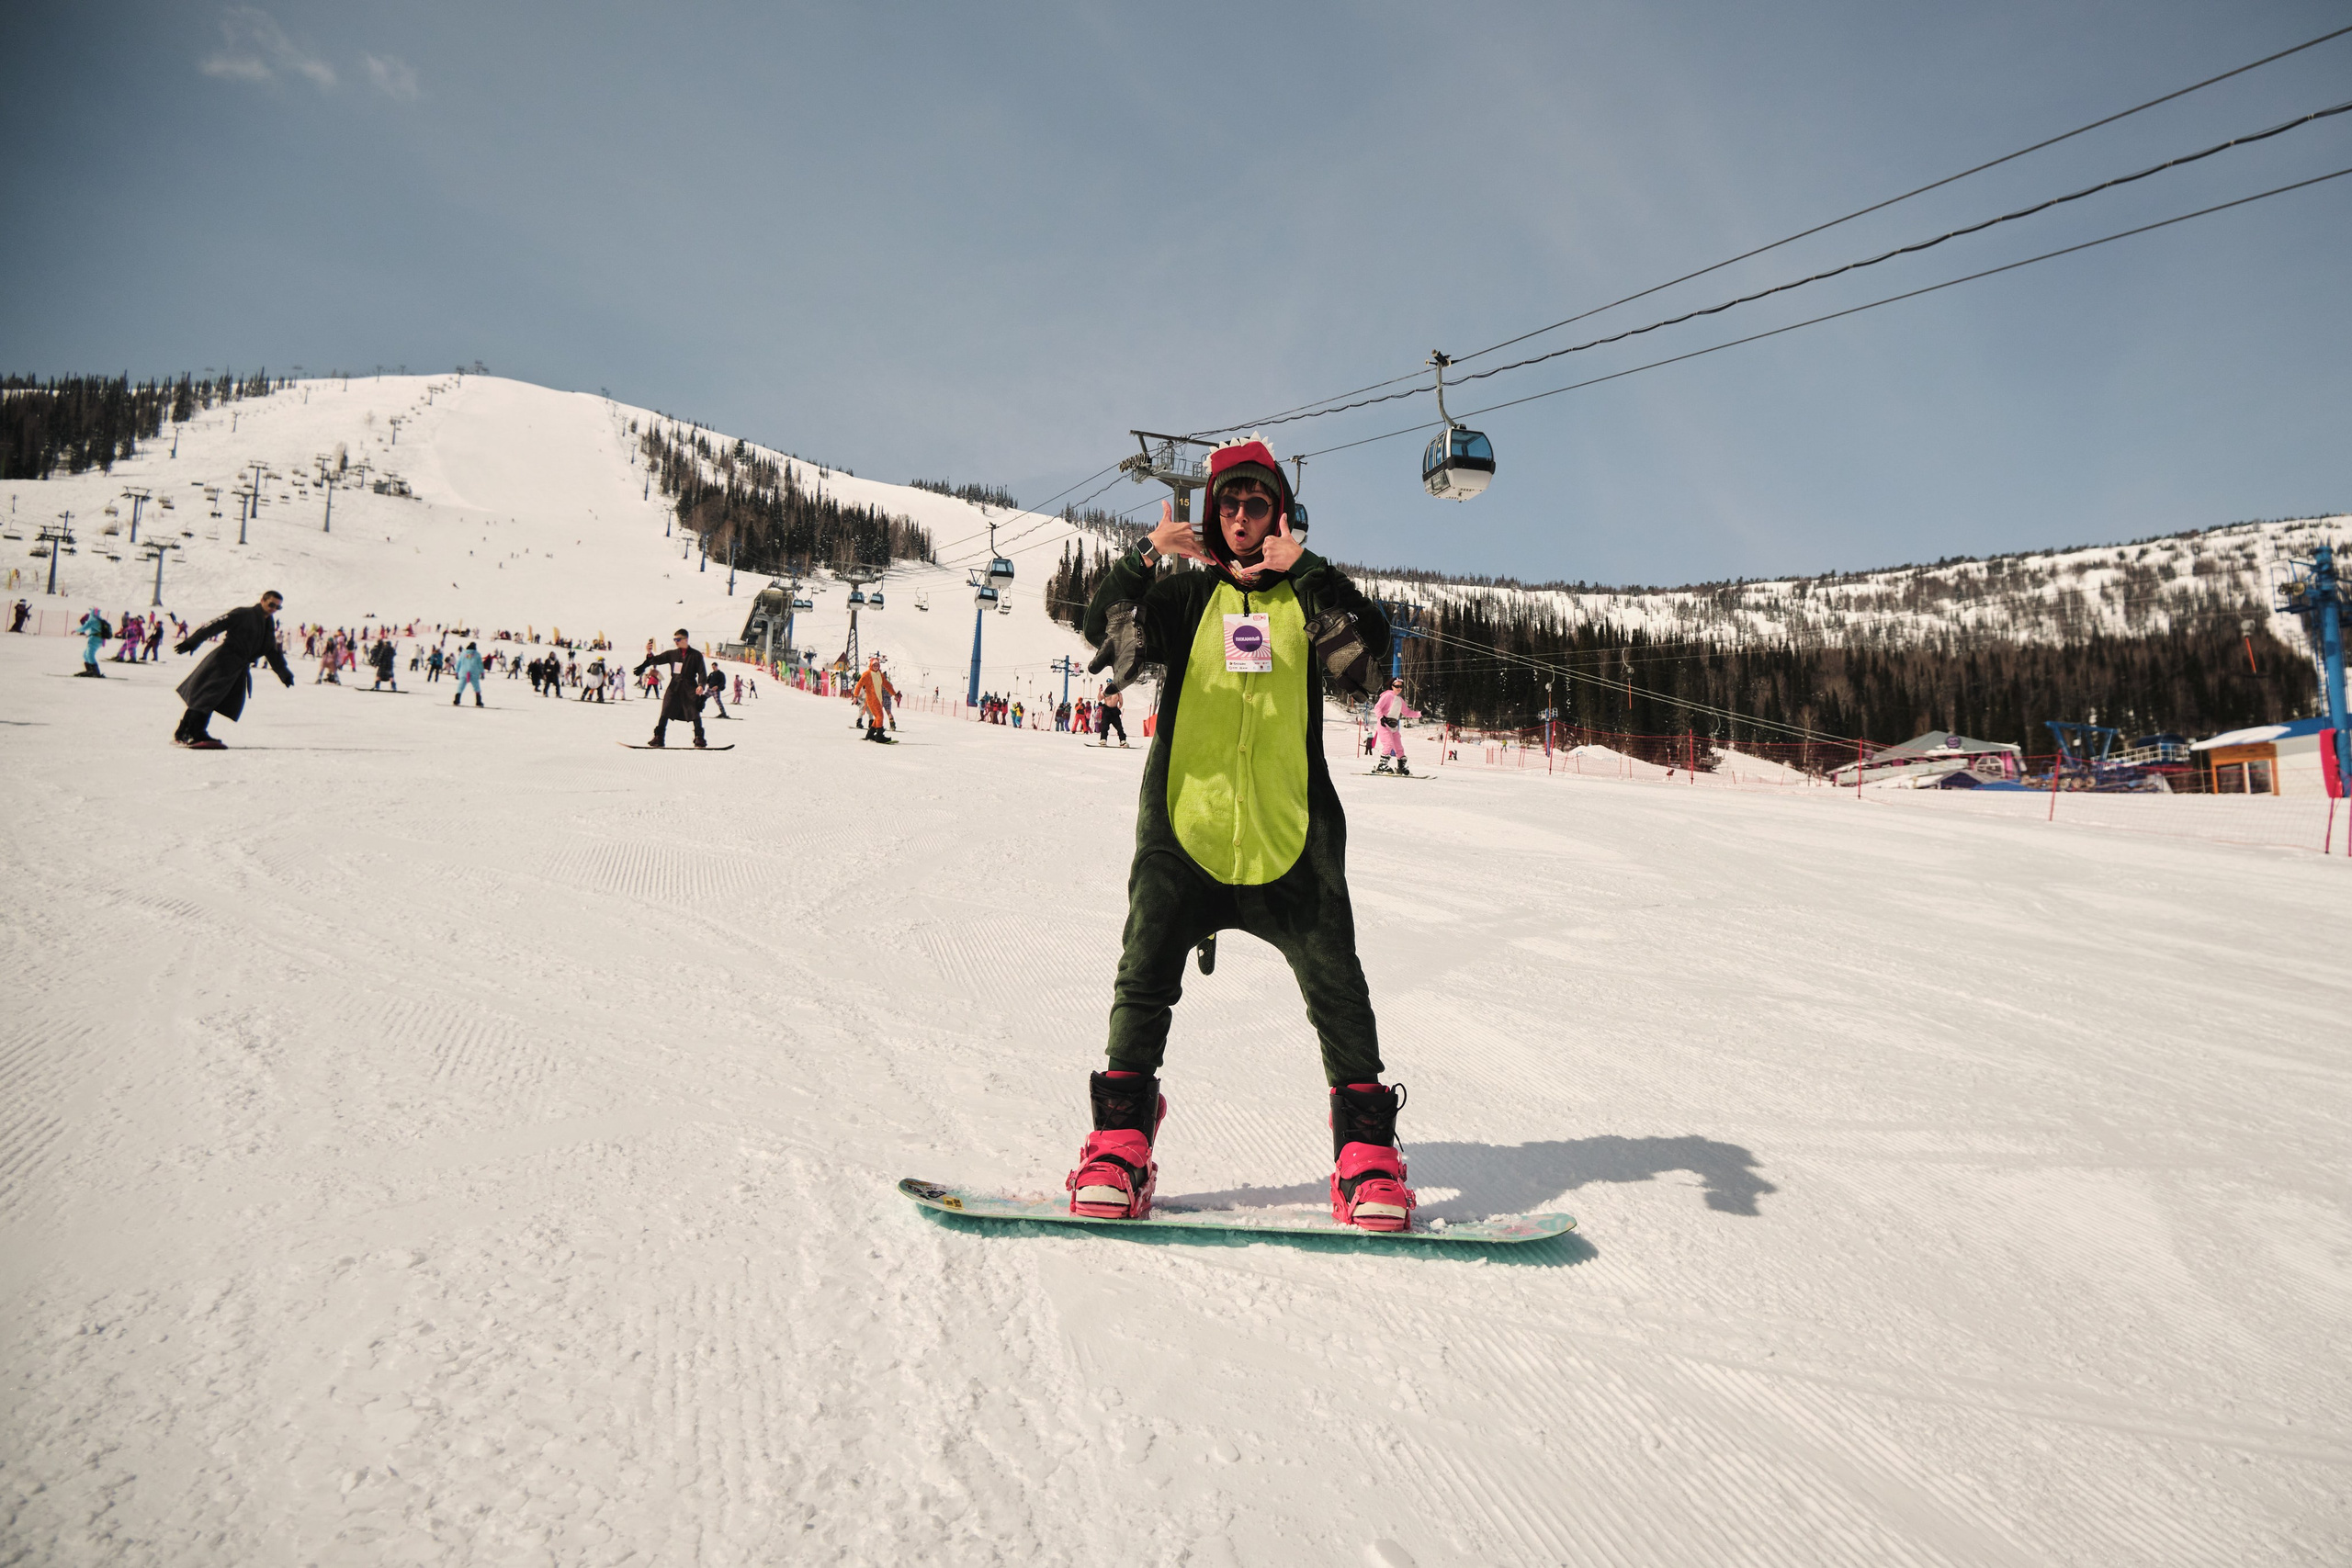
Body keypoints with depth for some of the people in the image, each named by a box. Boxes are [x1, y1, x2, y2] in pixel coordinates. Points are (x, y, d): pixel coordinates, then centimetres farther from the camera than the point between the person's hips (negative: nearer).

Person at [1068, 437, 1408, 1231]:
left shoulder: (1307, 597, 13)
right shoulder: (1186, 594, 14)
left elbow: (1366, 645, -7)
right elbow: (1109, 634, -3)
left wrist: (1304, 567, -16)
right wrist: (1144, 558, -18)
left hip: (1290, 833, 0)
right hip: (1185, 825, 0)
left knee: (1336, 987, -4)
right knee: (1145, 978, -5)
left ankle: (1366, 1152, 6)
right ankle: (1120, 1145, 6)